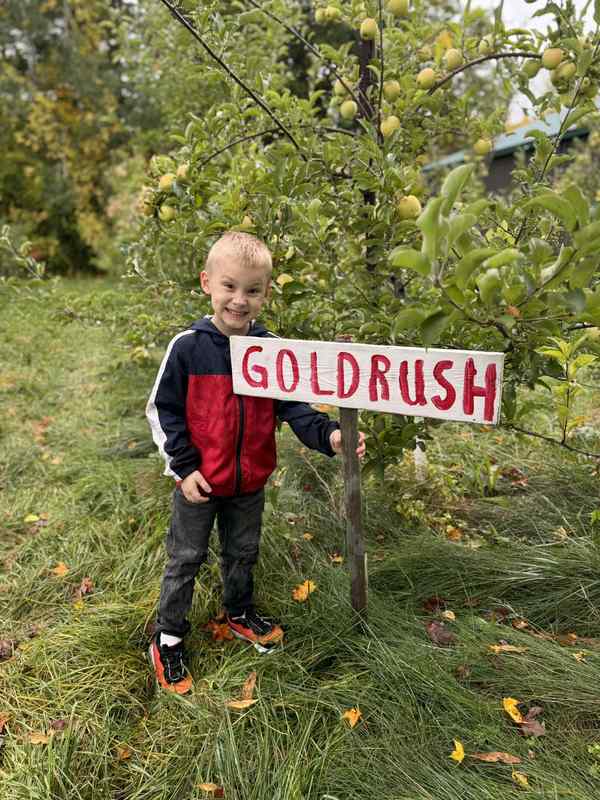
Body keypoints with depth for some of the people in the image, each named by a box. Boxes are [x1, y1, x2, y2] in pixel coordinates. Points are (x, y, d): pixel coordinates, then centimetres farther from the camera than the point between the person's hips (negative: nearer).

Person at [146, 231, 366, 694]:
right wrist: (185, 466, -15)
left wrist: (328, 435, -24)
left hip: (251, 481, 3)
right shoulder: (188, 347, -15)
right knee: (186, 560, 13)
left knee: (243, 553, 23)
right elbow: (163, 410, -9)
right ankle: (167, 640, 33)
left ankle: (240, 612, 50)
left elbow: (293, 407, -6)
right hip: (200, 482, -3)